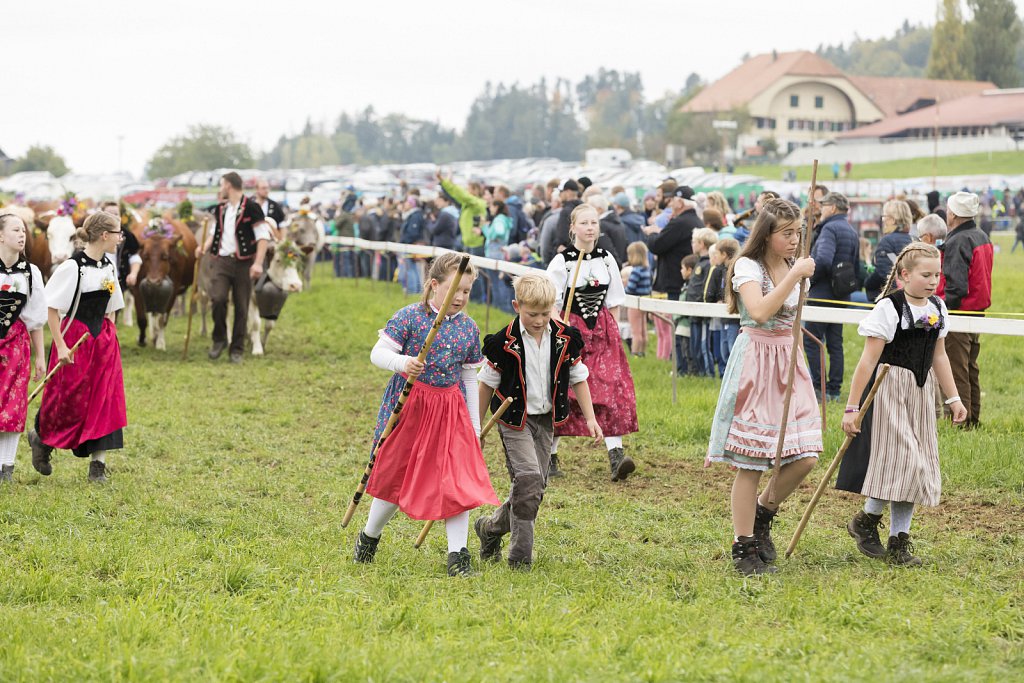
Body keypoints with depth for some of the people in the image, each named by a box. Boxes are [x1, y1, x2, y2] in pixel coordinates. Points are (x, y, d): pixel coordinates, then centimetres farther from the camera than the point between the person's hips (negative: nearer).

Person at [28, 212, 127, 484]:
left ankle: (98, 465, 3)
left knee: (105, 402, 0)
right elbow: (53, 308, -13)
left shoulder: (109, 267, 8)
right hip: (74, 338, -6)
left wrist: (109, 338, 10)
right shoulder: (73, 267, -14)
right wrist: (60, 346, -16)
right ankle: (41, 438, 29)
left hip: (102, 339, 7)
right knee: (70, 400, 1)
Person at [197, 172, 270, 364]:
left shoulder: (251, 208, -4)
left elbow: (263, 236, -7)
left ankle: (237, 350, 9)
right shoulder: (220, 209, 14)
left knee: (241, 306, 0)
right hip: (220, 260, 4)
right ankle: (219, 339, 6)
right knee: (217, 298, -15)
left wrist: (258, 263, -15)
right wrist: (205, 247, 3)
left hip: (243, 262, -4)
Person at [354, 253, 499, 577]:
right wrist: (401, 363, -32)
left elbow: (469, 378, 12)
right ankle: (369, 536, 33)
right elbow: (378, 353, -11)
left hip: (451, 411, 3)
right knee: (395, 477, 9)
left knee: (458, 482, -6)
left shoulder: (468, 328, 4)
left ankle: (458, 554, -1)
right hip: (408, 406, -3)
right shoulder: (409, 317, -9)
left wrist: (474, 425, 11)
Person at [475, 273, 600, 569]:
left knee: (534, 486, 7)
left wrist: (590, 418, 3)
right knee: (529, 478, -19)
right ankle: (520, 556, -11)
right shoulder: (504, 342, -12)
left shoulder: (565, 338, -3)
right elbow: (488, 383, -1)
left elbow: (578, 378, 8)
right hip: (514, 419, -5)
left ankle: (490, 528, 31)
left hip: (546, 419, 5)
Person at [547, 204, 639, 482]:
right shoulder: (561, 261, -5)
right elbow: (553, 305, -5)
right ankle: (550, 455, 17)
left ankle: (616, 455, -15)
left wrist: (612, 332, 5)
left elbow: (614, 303, 13)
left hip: (603, 332, 3)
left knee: (614, 392, -10)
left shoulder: (607, 260, 6)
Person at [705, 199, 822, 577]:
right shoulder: (748, 267, -10)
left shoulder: (794, 266, 12)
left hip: (789, 362, 7)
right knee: (750, 463, -4)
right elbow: (760, 311, -28)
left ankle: (763, 514, 23)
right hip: (755, 361, -7)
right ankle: (744, 547, 5)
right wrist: (794, 275, -25)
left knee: (804, 458, -3)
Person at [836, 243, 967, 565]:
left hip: (921, 393, 7)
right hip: (889, 390, -7)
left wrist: (954, 398, 15)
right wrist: (852, 408, -16)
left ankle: (899, 542, 13)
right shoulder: (889, 307, -15)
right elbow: (868, 360, -15)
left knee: (917, 466, 6)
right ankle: (865, 521, 9)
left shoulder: (937, 308, 6)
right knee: (902, 459, -13)